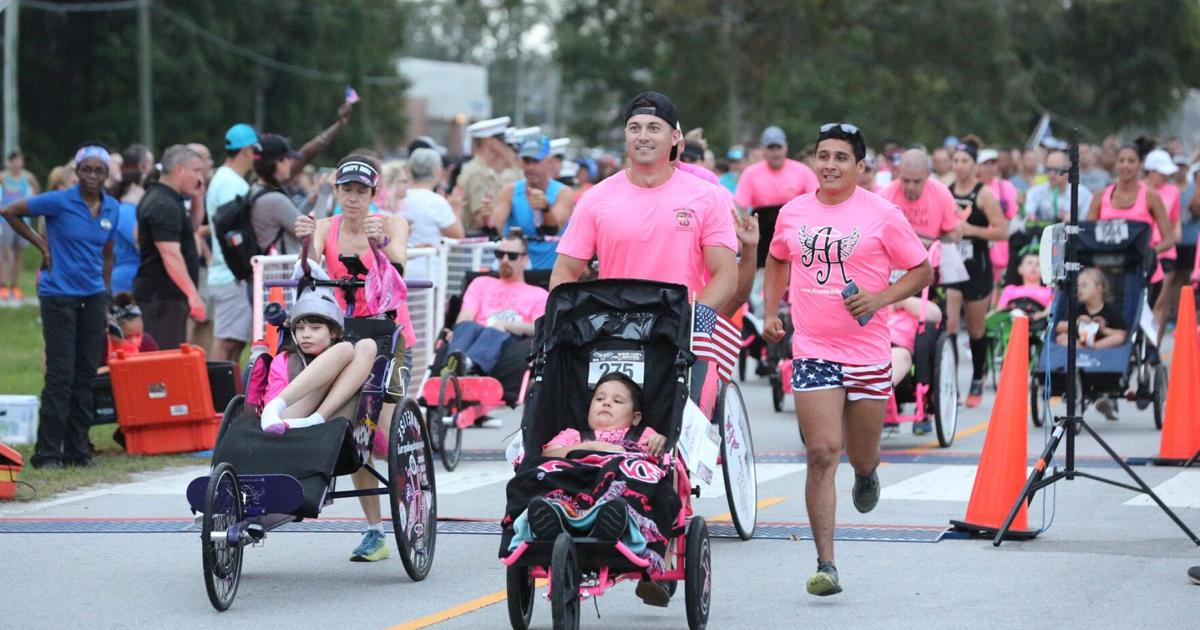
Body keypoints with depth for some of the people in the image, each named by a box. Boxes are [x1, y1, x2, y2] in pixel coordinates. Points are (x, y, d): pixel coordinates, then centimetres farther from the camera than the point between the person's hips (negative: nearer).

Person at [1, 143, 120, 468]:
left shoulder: (112, 209, 6)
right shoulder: (59, 202, -10)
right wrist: (41, 244, -4)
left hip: (93, 297, 5)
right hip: (59, 296, -5)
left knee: (86, 374, 7)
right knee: (60, 375, -7)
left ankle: (78, 450, 14)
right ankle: (47, 452, -2)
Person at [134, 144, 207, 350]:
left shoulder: (165, 199, 16)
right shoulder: (163, 206, -17)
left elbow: (192, 227, 31)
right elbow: (171, 256, -24)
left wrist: (198, 198, 15)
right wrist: (193, 295, -27)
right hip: (162, 296, -11)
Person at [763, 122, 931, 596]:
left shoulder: (882, 215, -4)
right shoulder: (793, 213, 5)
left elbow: (922, 271, 2)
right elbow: (778, 260, 24)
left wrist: (881, 298, -13)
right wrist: (771, 311, 12)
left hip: (868, 351, -1)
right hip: (813, 350, 1)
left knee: (861, 455, 11)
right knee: (822, 454, -11)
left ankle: (866, 472, 52)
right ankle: (825, 564, -11)